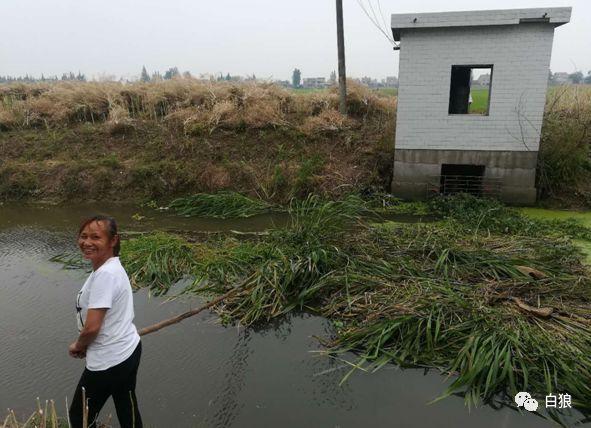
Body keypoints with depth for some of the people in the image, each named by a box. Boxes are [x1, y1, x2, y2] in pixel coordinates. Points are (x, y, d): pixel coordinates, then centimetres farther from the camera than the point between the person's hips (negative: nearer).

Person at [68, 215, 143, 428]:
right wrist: (86, 345, 5)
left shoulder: (105, 274, -26)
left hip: (108, 362, -9)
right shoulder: (112, 267, 3)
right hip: (128, 350, 9)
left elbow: (92, 327, -25)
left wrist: (78, 346, -6)